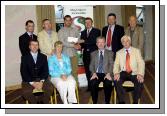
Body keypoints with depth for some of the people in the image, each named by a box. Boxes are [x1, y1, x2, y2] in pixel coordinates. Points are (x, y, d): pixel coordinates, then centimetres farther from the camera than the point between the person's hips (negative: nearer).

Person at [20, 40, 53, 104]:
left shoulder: (43, 57, 12)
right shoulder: (25, 57, 6)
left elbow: (46, 70, 4)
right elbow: (23, 72, -4)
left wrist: (41, 81, -15)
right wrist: (32, 83, -17)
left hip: (41, 79, 2)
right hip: (29, 80, -1)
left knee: (50, 88, -26)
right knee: (25, 92, -30)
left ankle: (44, 103, 0)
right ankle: (35, 103, -3)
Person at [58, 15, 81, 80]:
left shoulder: (75, 30, 12)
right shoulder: (61, 31, 1)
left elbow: (78, 39, 12)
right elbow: (62, 42, -9)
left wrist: (77, 44, -12)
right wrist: (73, 45, -15)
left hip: (74, 53, 3)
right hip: (65, 54, -3)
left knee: (75, 70, 5)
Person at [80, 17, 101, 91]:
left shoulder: (97, 31, 4)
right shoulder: (83, 32, 19)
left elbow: (95, 41, -11)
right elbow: (82, 43, 17)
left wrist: (85, 41, -18)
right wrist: (80, 46, -6)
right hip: (86, 54, 4)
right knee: (87, 71, 4)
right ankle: (89, 86, 11)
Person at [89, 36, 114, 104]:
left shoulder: (110, 53, 16)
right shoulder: (93, 54, 21)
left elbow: (111, 64, 4)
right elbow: (91, 65, 11)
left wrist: (108, 74, -15)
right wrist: (94, 73, -10)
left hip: (106, 74, -1)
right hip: (96, 73, 1)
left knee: (108, 84, -34)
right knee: (92, 83, -31)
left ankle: (107, 103, -17)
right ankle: (94, 103, -15)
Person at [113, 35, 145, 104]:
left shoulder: (136, 51, 11)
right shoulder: (119, 53, 15)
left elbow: (141, 63, 0)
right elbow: (116, 64, 4)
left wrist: (140, 74, -19)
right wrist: (116, 73, -18)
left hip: (134, 73, -1)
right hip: (123, 73, 1)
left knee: (140, 82, -31)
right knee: (116, 81, -29)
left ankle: (135, 102, -15)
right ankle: (121, 102, -18)